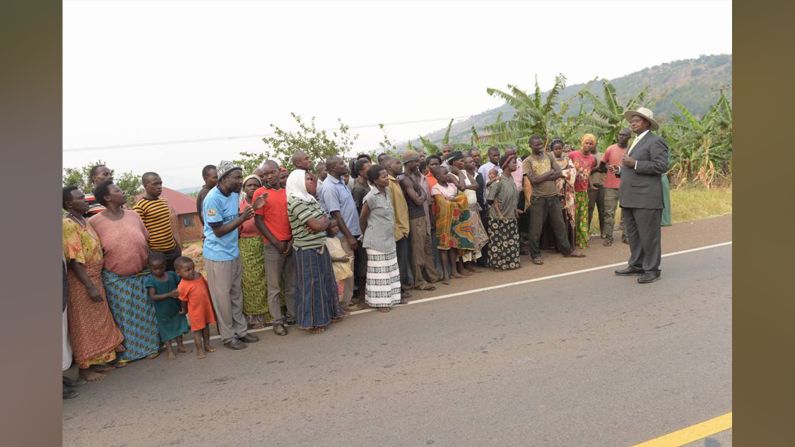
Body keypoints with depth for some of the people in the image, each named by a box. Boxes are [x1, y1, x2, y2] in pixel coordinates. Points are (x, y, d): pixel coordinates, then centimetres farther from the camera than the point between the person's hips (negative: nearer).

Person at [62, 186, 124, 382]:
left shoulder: (84, 221, 10)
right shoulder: (68, 225, -19)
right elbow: (74, 260, -23)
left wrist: (96, 283, 15)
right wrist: (90, 287, -24)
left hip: (95, 278, 9)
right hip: (81, 281, -9)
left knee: (98, 321, 16)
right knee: (84, 325, 2)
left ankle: (96, 361, 28)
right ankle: (84, 367, 13)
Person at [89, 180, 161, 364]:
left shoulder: (133, 215, 2)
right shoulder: (94, 222, -9)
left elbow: (146, 241, 8)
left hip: (141, 275, 3)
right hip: (115, 279, -3)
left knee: (145, 313, 11)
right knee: (122, 316, 7)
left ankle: (149, 346, 26)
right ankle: (124, 353, 21)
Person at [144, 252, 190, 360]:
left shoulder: (171, 275, -7)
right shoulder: (150, 280, -16)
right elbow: (153, 296, -22)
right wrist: (169, 294, -30)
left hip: (175, 307, 3)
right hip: (162, 311, -3)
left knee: (178, 325, 16)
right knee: (165, 329, 11)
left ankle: (180, 346, 34)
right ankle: (170, 350, 23)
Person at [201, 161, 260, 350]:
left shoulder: (235, 194, 3)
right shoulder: (213, 199, -21)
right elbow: (219, 231, -20)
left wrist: (248, 212, -2)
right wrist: (242, 218, -21)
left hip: (234, 253, 8)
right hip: (218, 256, -8)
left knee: (236, 295, 16)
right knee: (223, 298, 5)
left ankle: (240, 330, 28)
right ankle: (228, 336, 17)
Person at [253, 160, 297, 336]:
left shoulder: (288, 191, 8)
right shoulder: (260, 193, -3)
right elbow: (258, 221, -6)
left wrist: (291, 240, -1)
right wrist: (276, 242, -10)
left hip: (290, 244, 4)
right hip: (272, 245, -4)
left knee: (291, 284, 12)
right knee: (274, 286, 2)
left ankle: (292, 315, 23)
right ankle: (278, 321, 10)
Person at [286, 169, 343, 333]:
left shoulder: (311, 199, 10)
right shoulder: (296, 201, -17)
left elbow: (326, 220, 5)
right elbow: (317, 225, -21)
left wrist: (320, 223, -16)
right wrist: (322, 222, -1)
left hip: (320, 247, 9)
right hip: (307, 250, -9)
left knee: (325, 280, 17)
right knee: (311, 284, 2)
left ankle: (326, 314, 32)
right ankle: (313, 321, 15)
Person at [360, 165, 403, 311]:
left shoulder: (386, 192, 3)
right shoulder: (371, 197, -20)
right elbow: (362, 219, -9)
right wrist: (367, 235, 5)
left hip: (389, 239, 8)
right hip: (377, 241, -8)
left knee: (391, 269, 16)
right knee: (379, 271, 2)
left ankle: (392, 296, 28)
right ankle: (379, 301, 13)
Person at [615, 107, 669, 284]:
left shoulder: (655, 141, -7)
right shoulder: (636, 142, 21)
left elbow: (662, 166, -18)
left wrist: (634, 164, -19)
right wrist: (621, 170, 12)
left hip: (646, 198, -9)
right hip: (630, 198, 9)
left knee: (648, 235, -2)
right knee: (633, 235, 14)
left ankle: (652, 270, 7)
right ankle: (636, 265, 23)